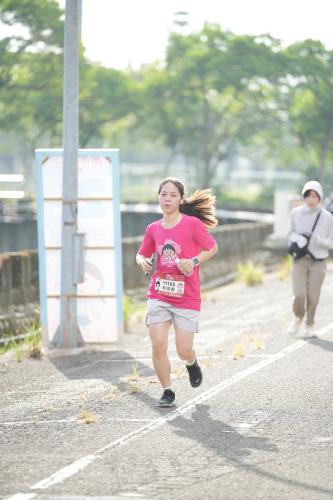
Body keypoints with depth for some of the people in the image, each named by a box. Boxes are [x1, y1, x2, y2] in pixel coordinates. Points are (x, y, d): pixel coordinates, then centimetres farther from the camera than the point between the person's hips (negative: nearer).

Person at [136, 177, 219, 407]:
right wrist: (142, 261, -6)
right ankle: (167, 391, 7)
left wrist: (194, 261, -15)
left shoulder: (193, 224, -7)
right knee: (158, 345, -9)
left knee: (184, 351, -3)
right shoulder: (153, 229, 5)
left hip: (187, 297, -3)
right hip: (158, 295, 3)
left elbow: (213, 248, 1)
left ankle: (192, 363, 35)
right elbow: (142, 254, 18)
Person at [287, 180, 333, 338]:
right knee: (299, 294, -9)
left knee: (313, 296, 1)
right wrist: (297, 239, -12)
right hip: (300, 260, 1)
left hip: (318, 261, 0)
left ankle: (310, 325, 24)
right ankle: (298, 317, 22)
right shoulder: (296, 213, -2)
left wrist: (320, 241, -21)